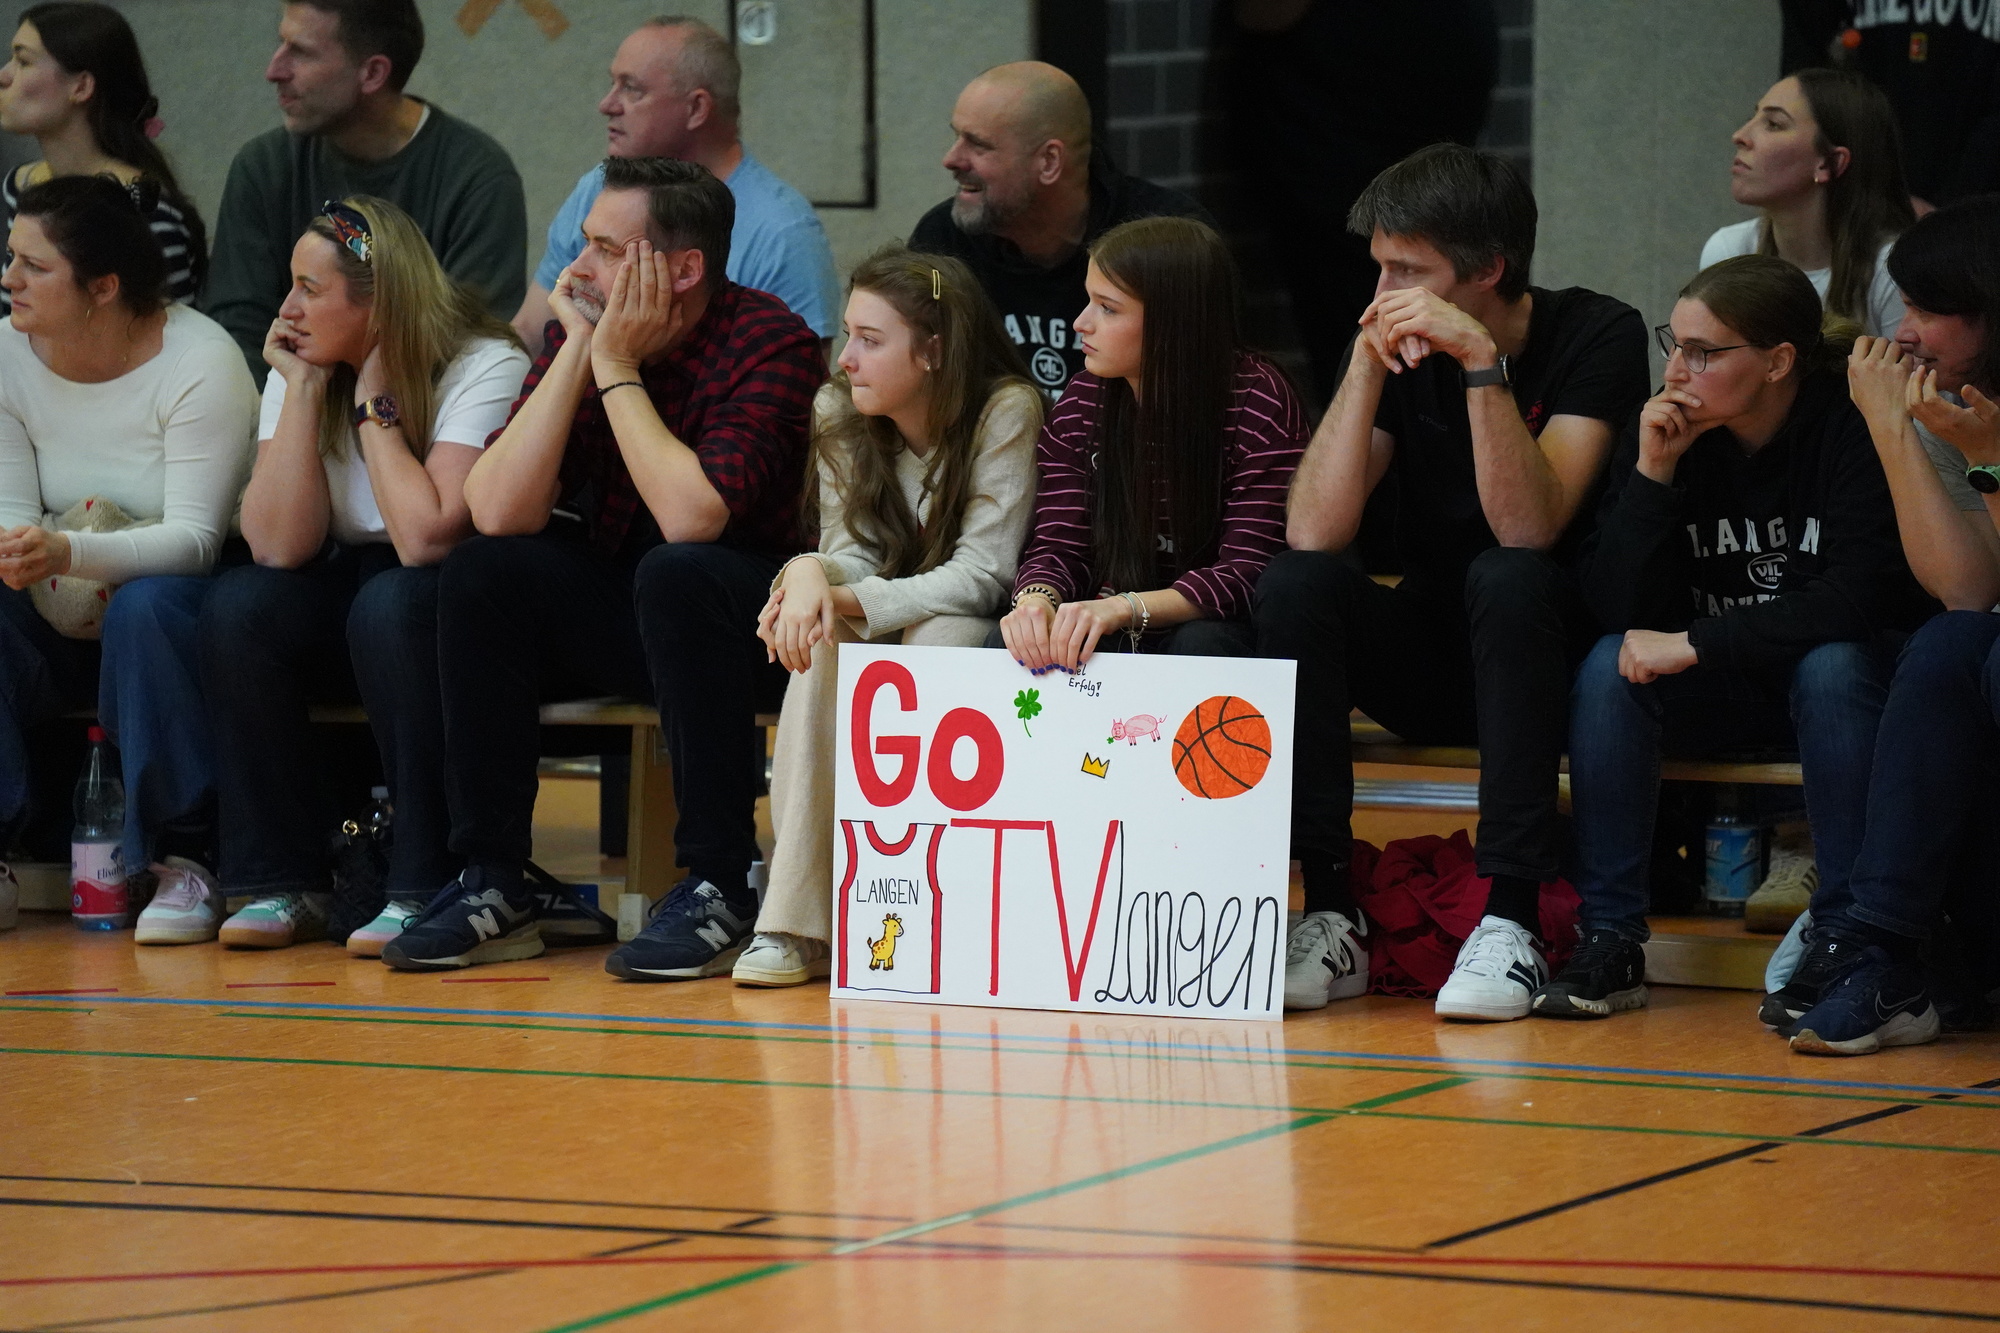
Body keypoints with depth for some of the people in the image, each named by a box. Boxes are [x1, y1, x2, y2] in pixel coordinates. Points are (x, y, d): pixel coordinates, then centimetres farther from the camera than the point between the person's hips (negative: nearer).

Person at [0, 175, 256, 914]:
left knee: (146, 607, -37)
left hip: (165, 601, -4)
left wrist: (69, 554, -42)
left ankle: (182, 854, -27)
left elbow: (193, 538, -24)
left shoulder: (199, 361, -19)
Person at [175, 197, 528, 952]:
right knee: (238, 606, -23)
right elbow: (279, 548, -13)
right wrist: (306, 392, -14)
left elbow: (426, 538, -30)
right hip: (350, 590, 5)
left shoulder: (485, 369, -17)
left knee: (389, 606, -36)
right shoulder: (299, 375, 0)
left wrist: (376, 403, -20)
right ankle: (283, 882, -15)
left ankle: (428, 884, -27)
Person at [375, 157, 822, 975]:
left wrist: (618, 371, -22)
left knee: (675, 574, -35)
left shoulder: (770, 345, -18)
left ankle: (719, 891, -27)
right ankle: (491, 886, -12)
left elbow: (691, 518, -31)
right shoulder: (578, 332, -2)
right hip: (624, 617, 6)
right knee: (480, 576, -17)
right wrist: (578, 354, -17)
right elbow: (496, 512, -14)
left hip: (756, 628, -5)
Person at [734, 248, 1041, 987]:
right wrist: (810, 572, -31)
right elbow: (853, 551, -5)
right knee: (822, 644, -29)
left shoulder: (1005, 412, -19)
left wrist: (844, 599, -33)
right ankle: (795, 921, -34)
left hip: (974, 631, -4)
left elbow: (982, 574, -23)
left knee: (935, 642, -36)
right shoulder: (838, 414, -3)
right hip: (885, 625, 4)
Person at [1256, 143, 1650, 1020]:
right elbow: (1314, 535, -15)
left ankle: (1511, 920, -36)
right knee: (1295, 585, -23)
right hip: (1432, 660, 4)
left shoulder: (1596, 338, -13)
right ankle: (1331, 917, -25)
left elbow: (1528, 529, -27)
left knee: (1506, 578, -35)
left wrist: (1481, 361, -33)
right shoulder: (1398, 347, -2)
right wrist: (1367, 364, -19)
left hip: (1550, 651, -4)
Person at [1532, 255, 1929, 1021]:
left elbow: (1858, 600, -27)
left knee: (1830, 666, -35)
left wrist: (1694, 644, -26)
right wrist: (1652, 471, -23)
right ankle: (1609, 942, -21)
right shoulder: (1665, 431, -6)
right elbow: (1614, 608, -12)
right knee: (1610, 665, -23)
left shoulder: (1851, 429, -18)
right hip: (1718, 697, 4)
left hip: (1843, 681, -4)